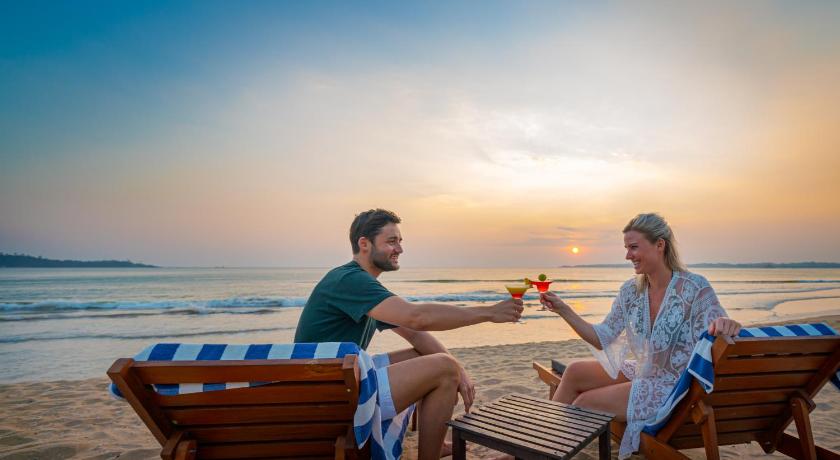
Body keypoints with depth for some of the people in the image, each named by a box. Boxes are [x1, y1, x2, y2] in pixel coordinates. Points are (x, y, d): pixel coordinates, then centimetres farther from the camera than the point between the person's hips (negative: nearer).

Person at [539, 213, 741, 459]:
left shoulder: (695, 288, -18)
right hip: (642, 373, 6)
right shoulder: (631, 290, -2)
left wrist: (725, 326, -46)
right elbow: (602, 339, -1)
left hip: (676, 385, -6)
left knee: (583, 403, -15)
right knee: (574, 372, -5)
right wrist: (563, 310, -10)